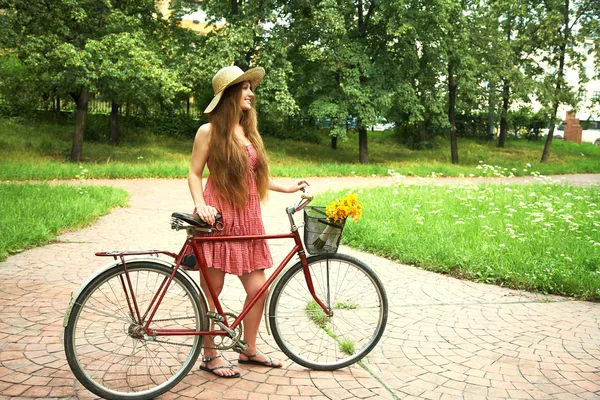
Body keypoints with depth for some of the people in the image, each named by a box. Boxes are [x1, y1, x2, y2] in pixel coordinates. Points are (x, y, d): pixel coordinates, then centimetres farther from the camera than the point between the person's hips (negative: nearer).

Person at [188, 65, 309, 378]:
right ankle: (209, 355, 17)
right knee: (211, 291, 2)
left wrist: (287, 188, 11)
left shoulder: (249, 131, 15)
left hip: (247, 217, 6)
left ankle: (249, 350, 23)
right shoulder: (209, 131, -3)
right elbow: (194, 174, -2)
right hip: (218, 217, -6)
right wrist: (200, 205, -18)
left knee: (258, 288, 5)